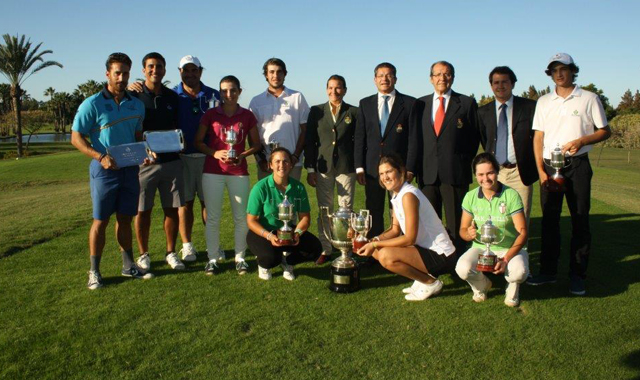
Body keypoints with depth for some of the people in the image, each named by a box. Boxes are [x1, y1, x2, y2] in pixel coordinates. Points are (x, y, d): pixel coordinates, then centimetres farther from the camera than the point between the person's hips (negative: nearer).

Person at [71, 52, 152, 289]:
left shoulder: (136, 105, 8)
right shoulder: (92, 104, -7)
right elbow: (76, 138, -7)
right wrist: (100, 157, -20)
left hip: (130, 169, 4)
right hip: (104, 170, -4)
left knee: (125, 218, 12)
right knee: (101, 221, 1)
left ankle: (129, 266, 23)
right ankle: (94, 272, 12)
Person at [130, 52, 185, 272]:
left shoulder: (172, 97, 11)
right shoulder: (134, 96, -1)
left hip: (171, 161, 3)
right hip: (143, 161, -3)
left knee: (172, 209, 7)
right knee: (143, 210, 4)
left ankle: (171, 252, 20)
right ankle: (143, 254, 18)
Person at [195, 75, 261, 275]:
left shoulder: (247, 116, 4)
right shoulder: (210, 114, 2)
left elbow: (256, 144, 9)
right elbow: (198, 141, 4)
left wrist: (242, 155, -10)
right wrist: (214, 153, -12)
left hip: (239, 172, 1)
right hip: (213, 171, 0)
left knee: (241, 217, 3)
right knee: (213, 216, 2)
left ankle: (240, 257, 17)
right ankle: (212, 258, 14)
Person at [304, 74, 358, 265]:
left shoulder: (353, 112, 5)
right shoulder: (316, 111, 6)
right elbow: (309, 141, 5)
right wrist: (310, 169, 0)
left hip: (346, 168, -1)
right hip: (323, 167, 1)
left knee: (346, 210, 3)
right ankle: (325, 250, 13)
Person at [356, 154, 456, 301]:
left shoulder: (408, 195, -22)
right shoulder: (396, 195, 8)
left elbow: (410, 239, -23)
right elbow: (395, 230, 7)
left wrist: (375, 244, -20)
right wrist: (374, 241, -10)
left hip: (440, 256, -10)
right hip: (426, 248, 10)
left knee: (386, 256, -26)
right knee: (376, 251, 7)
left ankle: (431, 282, -5)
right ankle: (422, 277, 11)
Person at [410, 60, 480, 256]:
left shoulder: (467, 103, 4)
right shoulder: (420, 104, 13)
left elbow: (474, 137, 6)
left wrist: (464, 163, 0)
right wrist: (416, 167, 4)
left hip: (455, 173, -3)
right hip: (428, 172, 3)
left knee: (456, 223, 1)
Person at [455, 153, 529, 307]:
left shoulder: (511, 195, -12)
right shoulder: (470, 197, -3)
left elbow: (522, 232, -14)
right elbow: (463, 229, 3)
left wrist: (506, 259, -27)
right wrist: (469, 234, -24)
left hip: (510, 248, -2)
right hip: (481, 248, 2)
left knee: (519, 271, -34)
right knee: (462, 268, -29)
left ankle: (512, 286, 7)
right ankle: (482, 285, 9)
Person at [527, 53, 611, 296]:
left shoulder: (589, 99, 5)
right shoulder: (544, 102, 12)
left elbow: (605, 131, 6)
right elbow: (538, 137, 9)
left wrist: (582, 140, -14)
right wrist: (540, 170, -1)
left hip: (577, 164, -2)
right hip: (550, 166, 2)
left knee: (580, 221, 0)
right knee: (549, 220, 6)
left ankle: (577, 275, 8)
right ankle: (548, 271, 15)